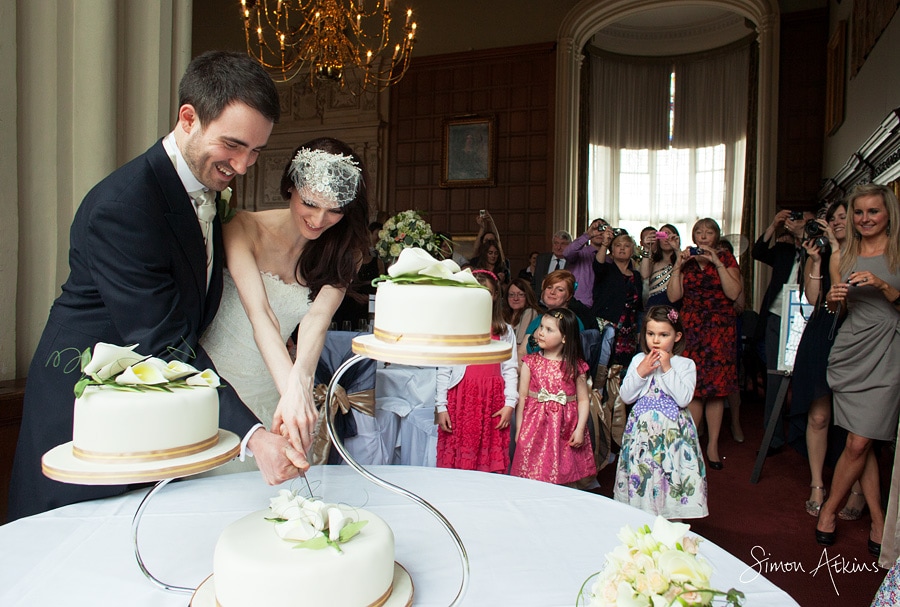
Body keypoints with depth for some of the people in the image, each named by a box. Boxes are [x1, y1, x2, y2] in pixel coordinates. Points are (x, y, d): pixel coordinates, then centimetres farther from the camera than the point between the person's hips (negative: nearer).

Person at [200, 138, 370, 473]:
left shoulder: (342, 253, -6)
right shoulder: (245, 228, -15)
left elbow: (317, 318, -22)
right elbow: (260, 314, -27)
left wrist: (300, 381, -42)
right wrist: (291, 388, -43)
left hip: (270, 395, 2)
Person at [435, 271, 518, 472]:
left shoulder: (505, 331, 9)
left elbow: (510, 369, 6)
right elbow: (444, 370, 3)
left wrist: (510, 403, -3)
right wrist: (441, 407, -1)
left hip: (493, 403, 1)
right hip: (460, 401, -1)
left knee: (491, 463, 2)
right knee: (455, 462, 0)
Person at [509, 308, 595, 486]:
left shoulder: (576, 366, 0)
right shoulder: (531, 362, 0)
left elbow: (583, 399, 2)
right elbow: (522, 397, 1)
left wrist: (580, 429, -7)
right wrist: (519, 429, 0)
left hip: (565, 428, 0)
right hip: (536, 426, 0)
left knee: (563, 477, 6)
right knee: (532, 475, 1)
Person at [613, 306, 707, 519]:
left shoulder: (685, 365, -2)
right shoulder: (638, 360, 5)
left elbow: (683, 398, -15)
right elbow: (625, 396, 0)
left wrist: (667, 369, -16)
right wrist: (640, 372, -12)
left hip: (672, 431, -2)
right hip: (642, 430, 2)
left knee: (671, 480, 0)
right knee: (640, 476, 7)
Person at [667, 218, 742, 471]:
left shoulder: (726, 258, 7)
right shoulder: (686, 260, 11)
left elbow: (734, 293, -9)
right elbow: (673, 296, -1)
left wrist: (717, 263, -12)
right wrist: (677, 267, -7)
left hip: (720, 328, -1)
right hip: (691, 328, 1)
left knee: (716, 387, -1)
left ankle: (713, 445, 9)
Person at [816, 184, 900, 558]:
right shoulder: (846, 254, 12)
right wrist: (833, 296, -4)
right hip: (849, 351, 3)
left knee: (859, 443, -3)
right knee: (861, 444, 4)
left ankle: (830, 507, 16)